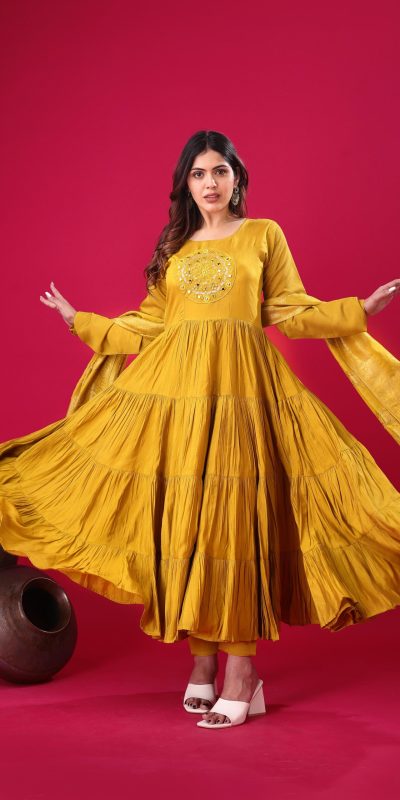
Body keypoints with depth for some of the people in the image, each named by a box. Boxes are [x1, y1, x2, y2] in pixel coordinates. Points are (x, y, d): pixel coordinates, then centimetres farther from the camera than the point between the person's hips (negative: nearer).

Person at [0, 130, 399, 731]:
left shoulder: (265, 235, 10)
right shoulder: (174, 246, 17)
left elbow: (293, 313, 6)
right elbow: (149, 324, 16)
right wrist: (81, 322, 19)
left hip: (241, 388, -3)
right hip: (175, 388, 3)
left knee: (234, 517, -7)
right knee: (183, 517, 0)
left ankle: (240, 670, -3)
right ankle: (201, 662, 10)